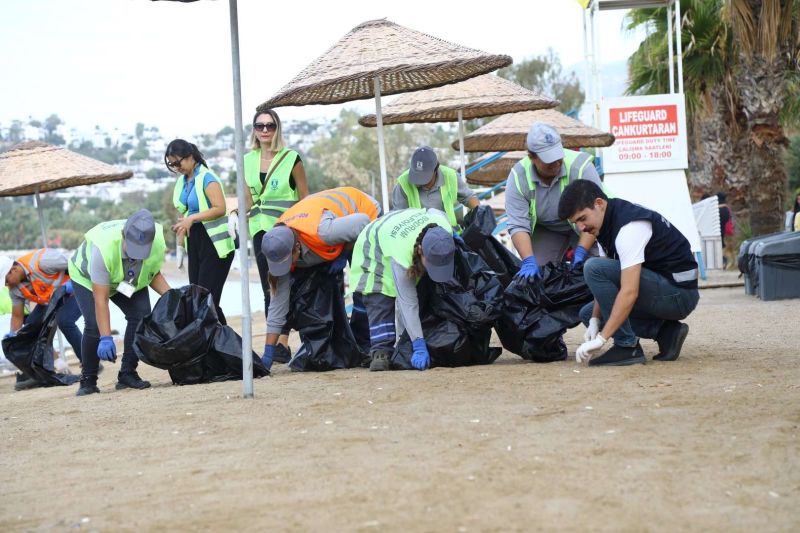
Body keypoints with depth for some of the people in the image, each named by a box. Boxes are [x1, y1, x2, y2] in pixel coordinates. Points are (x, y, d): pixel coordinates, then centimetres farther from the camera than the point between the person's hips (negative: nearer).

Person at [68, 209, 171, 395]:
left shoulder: (158, 243, -30)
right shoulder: (103, 247, -44)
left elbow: (154, 274, -7)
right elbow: (100, 299, -39)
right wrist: (106, 338, -42)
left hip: (131, 280, 4)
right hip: (87, 277, -4)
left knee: (142, 316, -16)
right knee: (94, 325, -22)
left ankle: (128, 374, -3)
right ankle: (88, 380, -4)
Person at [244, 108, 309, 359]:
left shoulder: (291, 159, -2)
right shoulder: (247, 161, 11)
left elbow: (305, 198, 0)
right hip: (260, 229, 5)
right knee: (268, 289, 6)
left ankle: (282, 345, -11)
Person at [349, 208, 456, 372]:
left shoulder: (445, 228, -34)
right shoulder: (402, 256, -48)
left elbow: (433, 211, -7)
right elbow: (408, 304, -42)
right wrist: (419, 346, -41)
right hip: (374, 250, -6)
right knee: (380, 303, -22)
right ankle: (381, 351, -22)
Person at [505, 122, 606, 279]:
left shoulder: (581, 166, -32)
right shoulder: (518, 177, -23)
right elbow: (518, 226, -25)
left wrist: (581, 252, -37)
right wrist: (529, 262, -38)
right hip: (545, 230, 2)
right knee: (535, 273, -10)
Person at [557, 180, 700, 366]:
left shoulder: (629, 226, -25)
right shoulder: (609, 220, 5)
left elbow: (629, 292, -33)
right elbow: (605, 283, 8)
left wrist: (601, 339, -34)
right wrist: (595, 321, -5)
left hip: (679, 292, -10)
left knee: (594, 267, -22)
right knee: (588, 314, 15)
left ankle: (627, 347, -15)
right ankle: (665, 332, 5)